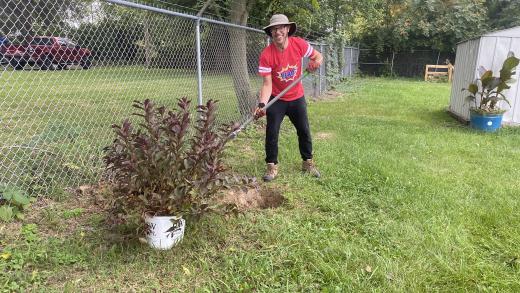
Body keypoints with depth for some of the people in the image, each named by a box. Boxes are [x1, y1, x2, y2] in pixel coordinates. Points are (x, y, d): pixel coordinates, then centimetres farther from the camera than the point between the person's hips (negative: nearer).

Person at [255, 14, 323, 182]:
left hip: (297, 97, 3)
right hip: (276, 100, -2)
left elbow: (318, 56, 0)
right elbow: (267, 84, -22)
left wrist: (316, 62, -25)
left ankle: (308, 162, 28)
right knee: (271, 133, -5)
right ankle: (272, 166, 11)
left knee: (304, 131, 10)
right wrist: (262, 104, -37)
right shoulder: (266, 55, -22)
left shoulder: (299, 44, -15)